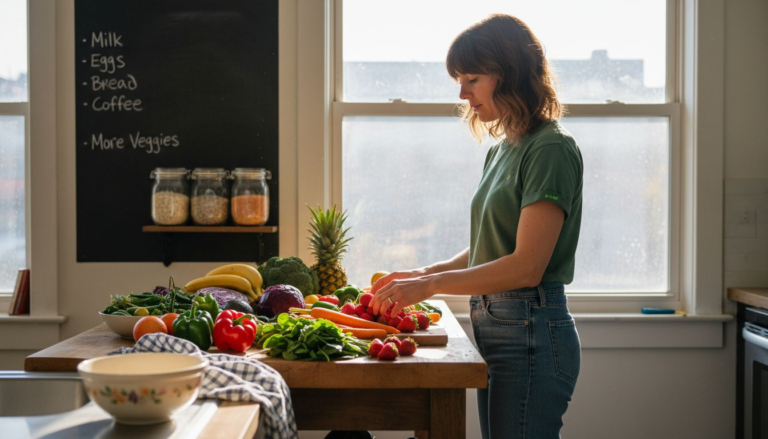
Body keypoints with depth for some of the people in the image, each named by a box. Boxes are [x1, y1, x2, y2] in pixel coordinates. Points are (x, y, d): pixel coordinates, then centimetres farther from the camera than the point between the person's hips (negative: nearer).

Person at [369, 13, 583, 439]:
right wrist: (425, 272, 5)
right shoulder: (501, 150, 15)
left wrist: (430, 285, -16)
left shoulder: (551, 149, -13)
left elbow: (526, 267, -19)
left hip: (532, 331, -9)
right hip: (494, 330, 9)